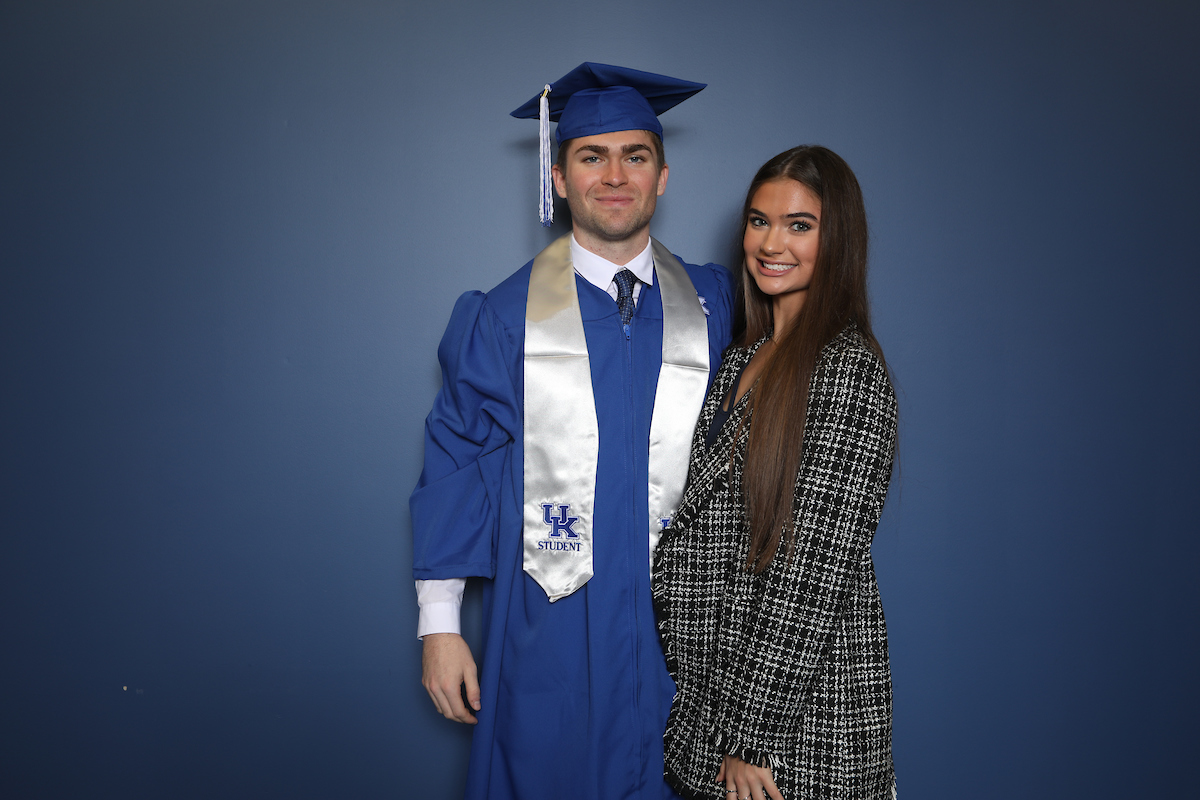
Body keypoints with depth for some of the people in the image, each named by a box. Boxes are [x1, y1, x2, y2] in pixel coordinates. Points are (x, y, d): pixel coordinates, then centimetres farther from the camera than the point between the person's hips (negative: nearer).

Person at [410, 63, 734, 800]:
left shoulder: (714, 307, 2)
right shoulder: (503, 318, -3)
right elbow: (458, 464, -1)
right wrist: (439, 626, -2)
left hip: (674, 626, 2)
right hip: (549, 629, -1)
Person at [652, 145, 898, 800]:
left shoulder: (849, 365, -17)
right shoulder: (744, 356, 9)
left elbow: (816, 565, -20)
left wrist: (748, 734, -18)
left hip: (798, 704, -7)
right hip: (715, 679, 7)